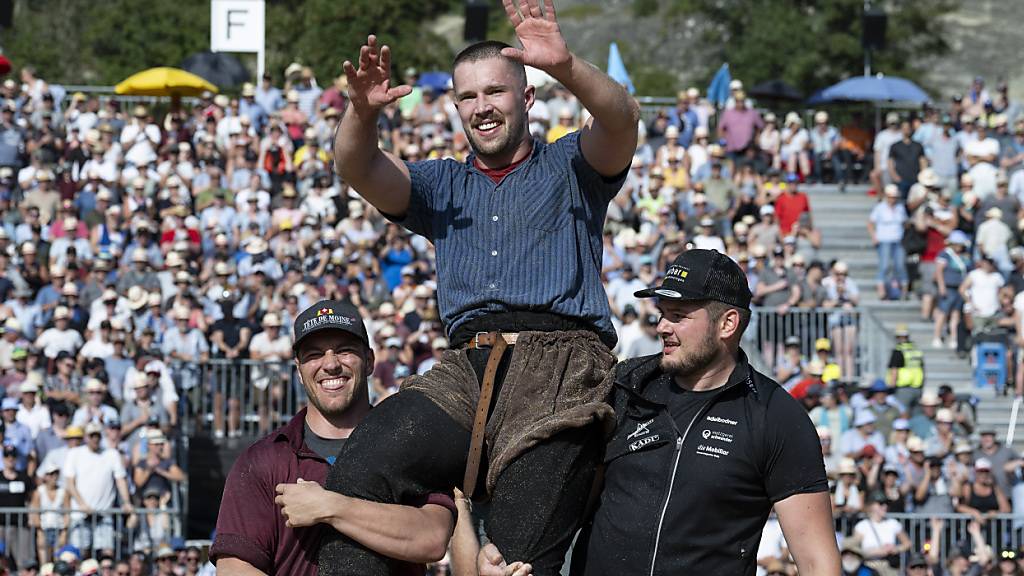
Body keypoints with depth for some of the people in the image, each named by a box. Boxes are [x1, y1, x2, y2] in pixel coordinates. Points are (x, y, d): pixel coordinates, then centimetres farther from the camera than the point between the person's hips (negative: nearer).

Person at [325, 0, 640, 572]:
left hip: (558, 360, -3)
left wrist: (567, 67, -26)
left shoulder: (569, 168, 19)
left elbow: (622, 119, -4)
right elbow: (360, 171, 10)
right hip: (465, 369, 3)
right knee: (354, 480, -21)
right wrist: (363, 113, -14)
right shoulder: (443, 185, 29)